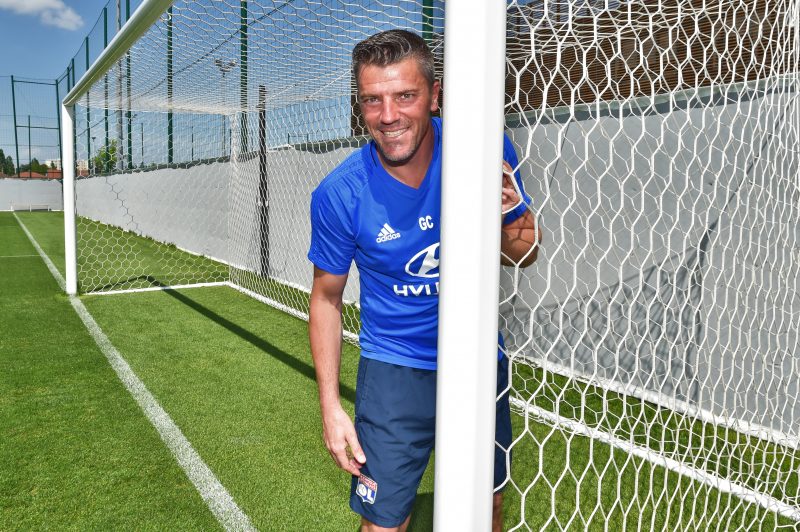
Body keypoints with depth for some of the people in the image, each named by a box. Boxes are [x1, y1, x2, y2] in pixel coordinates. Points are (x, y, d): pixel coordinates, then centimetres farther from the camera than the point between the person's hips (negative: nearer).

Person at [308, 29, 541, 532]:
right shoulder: (339, 194, -17)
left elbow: (525, 255, -2)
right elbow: (327, 298, -4)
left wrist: (508, 220, -25)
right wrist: (331, 406, -6)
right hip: (394, 368, -2)